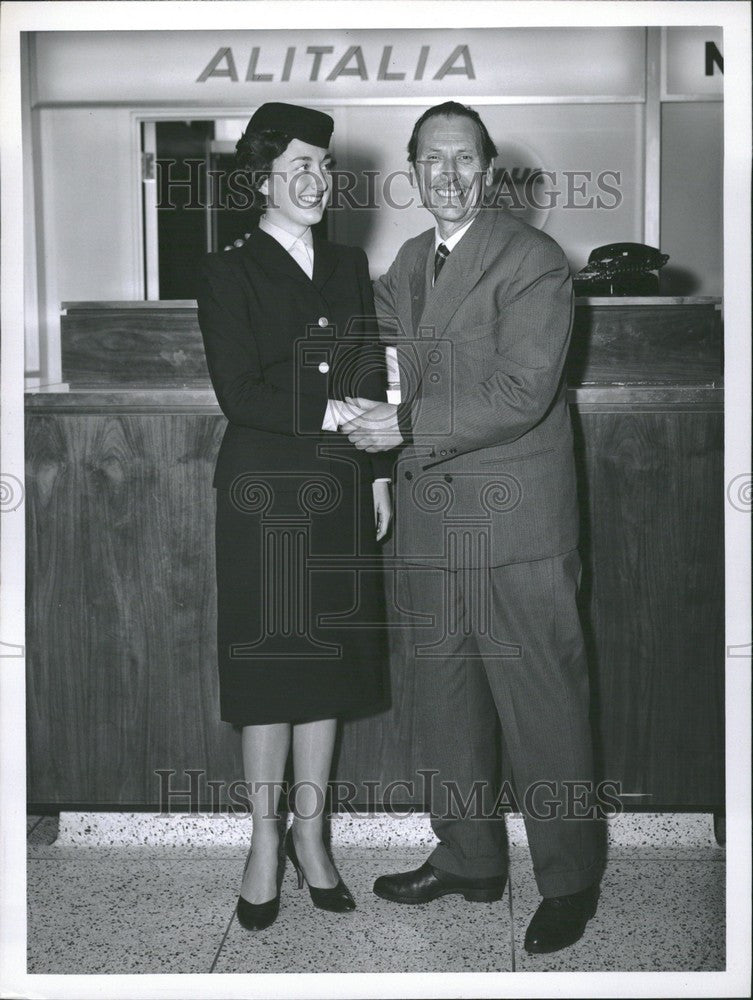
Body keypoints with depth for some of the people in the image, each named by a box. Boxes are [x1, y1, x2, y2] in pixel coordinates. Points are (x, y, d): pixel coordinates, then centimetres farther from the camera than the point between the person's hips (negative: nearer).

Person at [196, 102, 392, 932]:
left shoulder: (348, 267, 13)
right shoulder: (228, 273, -2)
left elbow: (372, 380, 13)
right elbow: (238, 393, -12)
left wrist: (379, 475, 7)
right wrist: (330, 412, -20)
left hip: (341, 491, 5)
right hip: (265, 493, -4)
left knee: (328, 663, 9)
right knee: (268, 664, 2)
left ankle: (310, 835, 22)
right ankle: (265, 842, 17)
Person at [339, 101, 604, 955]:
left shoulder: (532, 261, -10)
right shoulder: (407, 262, 14)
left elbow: (521, 393, -19)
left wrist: (407, 424, -19)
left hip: (516, 530, -7)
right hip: (431, 523, 8)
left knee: (542, 708, 2)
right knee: (446, 701, 17)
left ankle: (569, 881, 18)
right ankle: (467, 857, 34)